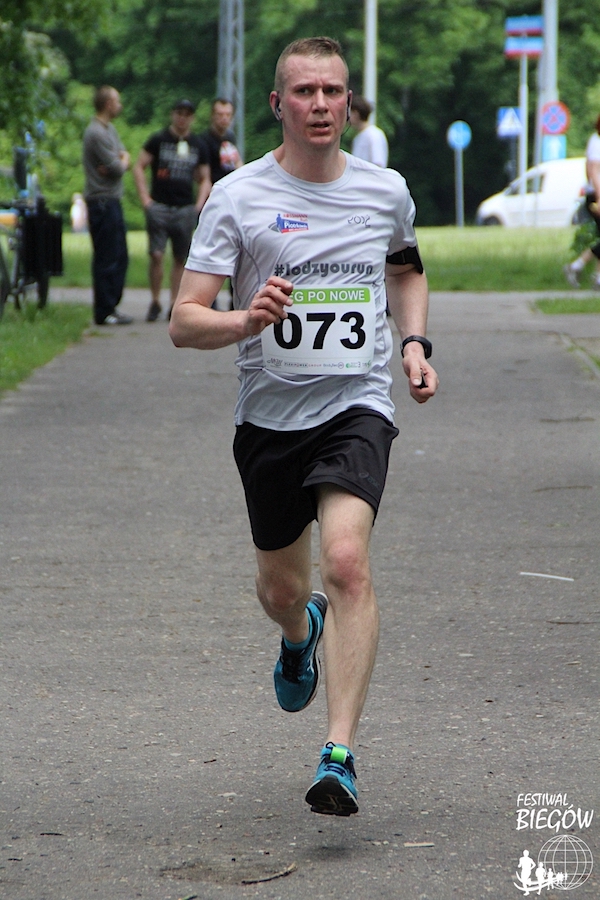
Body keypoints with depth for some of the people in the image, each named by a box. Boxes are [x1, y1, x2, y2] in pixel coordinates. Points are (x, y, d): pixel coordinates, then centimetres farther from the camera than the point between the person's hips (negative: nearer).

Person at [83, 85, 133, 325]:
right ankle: (104, 312, -4)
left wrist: (120, 162, -9)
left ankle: (111, 307, 20)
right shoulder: (97, 133, -16)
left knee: (119, 257, 14)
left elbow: (123, 155, 13)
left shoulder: (109, 129, 17)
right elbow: (117, 168, -18)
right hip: (102, 201, -10)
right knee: (107, 259, -7)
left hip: (112, 201, 10)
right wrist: (122, 163, 4)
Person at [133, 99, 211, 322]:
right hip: (159, 206, -3)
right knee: (156, 255, -10)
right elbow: (139, 167, 5)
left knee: (181, 258, 3)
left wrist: (199, 204, 4)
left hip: (186, 209, 3)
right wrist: (145, 199, -4)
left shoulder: (198, 146, 12)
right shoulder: (158, 140, 4)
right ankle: (155, 302, 1)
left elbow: (204, 179, 19)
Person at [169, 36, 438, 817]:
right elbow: (183, 323, -8)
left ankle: (340, 758, -24)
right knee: (281, 588, 14)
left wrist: (414, 343, 10)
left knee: (347, 561, -23)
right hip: (270, 415, 1)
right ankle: (301, 634, 54)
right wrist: (246, 321, -28)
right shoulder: (237, 197, -5)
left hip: (358, 407, -1)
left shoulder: (387, 191, 4)